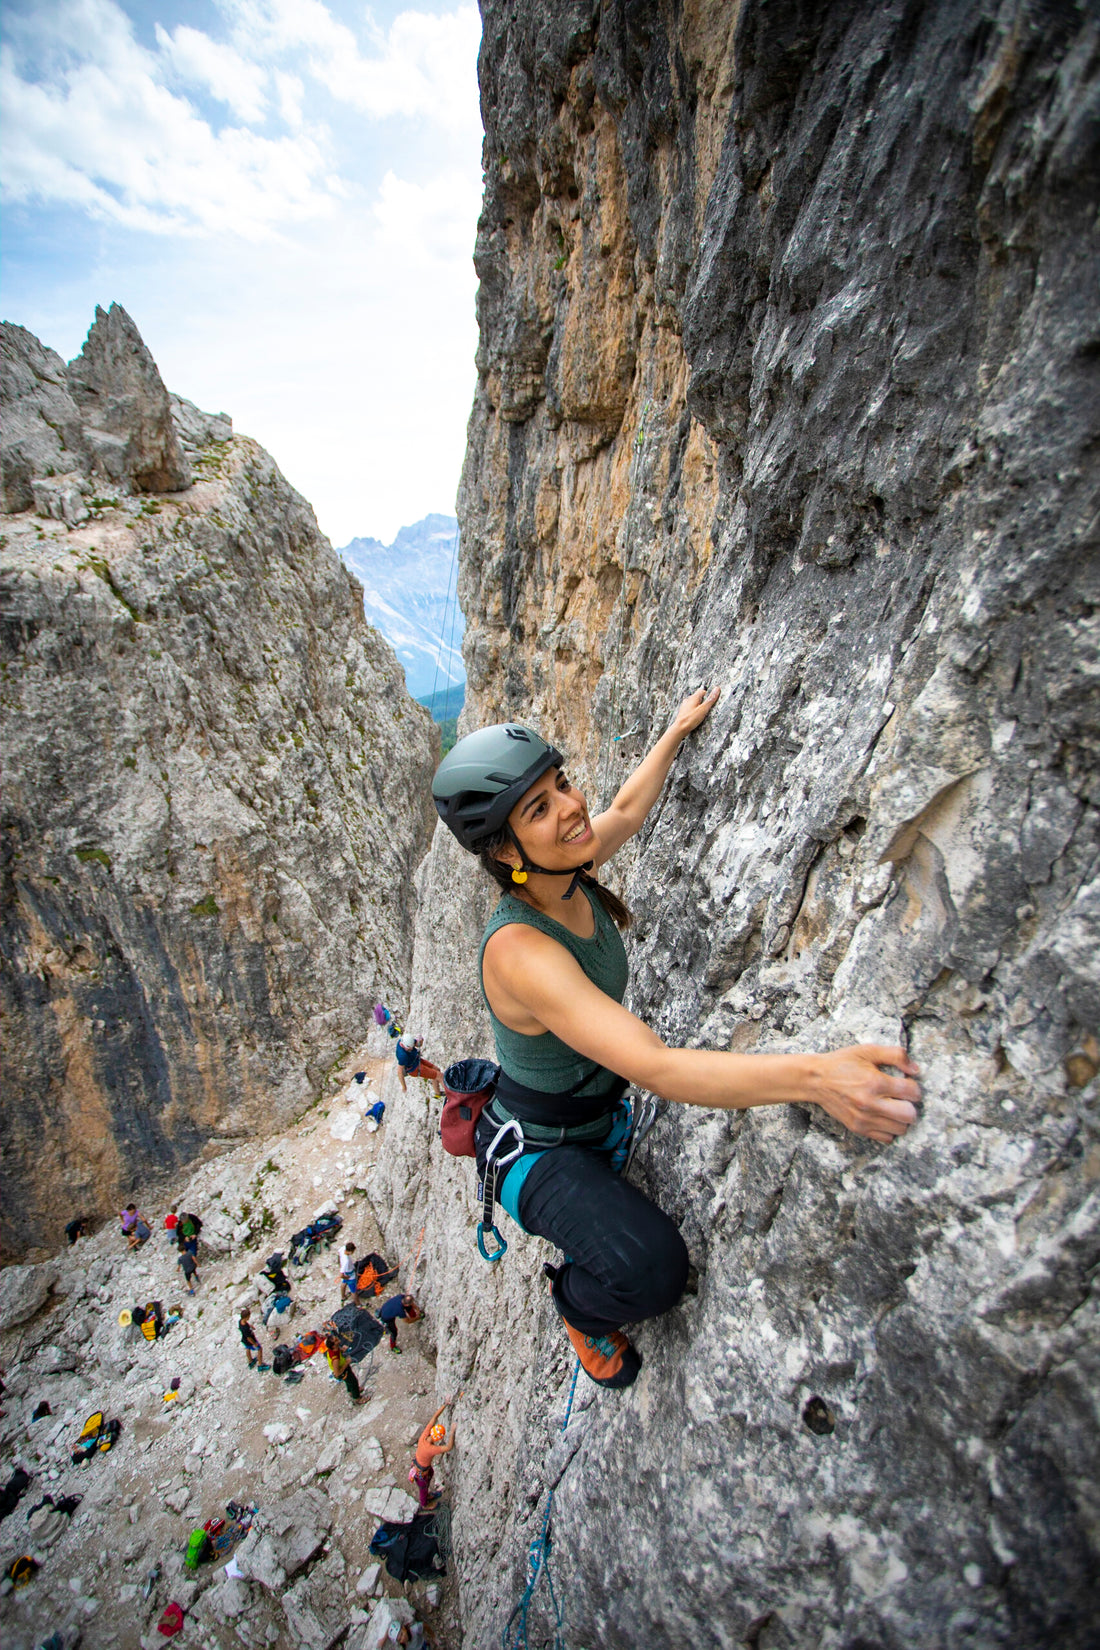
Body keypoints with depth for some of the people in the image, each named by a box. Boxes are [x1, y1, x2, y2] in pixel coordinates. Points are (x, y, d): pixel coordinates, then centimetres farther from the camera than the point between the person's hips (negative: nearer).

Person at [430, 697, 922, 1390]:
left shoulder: (571, 876, -15)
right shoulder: (518, 948, -38)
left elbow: (629, 808, 5)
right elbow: (654, 1066, -45)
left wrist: (677, 732, 10)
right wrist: (816, 1075, -54)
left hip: (604, 1105, 8)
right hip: (538, 1149, -7)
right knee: (653, 1267, -30)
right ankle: (579, 1306, 8)